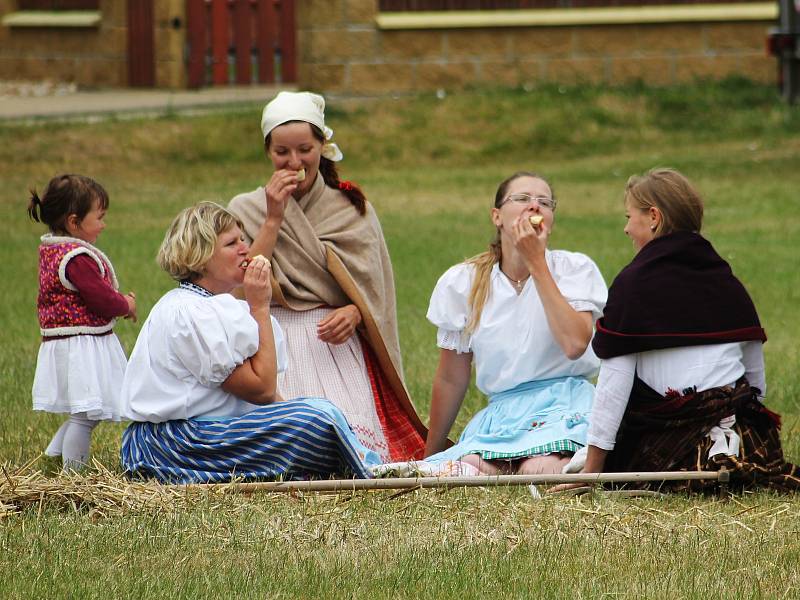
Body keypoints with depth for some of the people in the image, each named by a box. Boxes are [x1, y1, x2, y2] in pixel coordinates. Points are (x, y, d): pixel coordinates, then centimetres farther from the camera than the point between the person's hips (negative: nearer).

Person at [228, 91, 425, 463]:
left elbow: (375, 292, 8)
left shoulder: (352, 211, 10)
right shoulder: (246, 210, 8)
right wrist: (273, 220, -9)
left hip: (338, 346, 1)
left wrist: (353, 314, -14)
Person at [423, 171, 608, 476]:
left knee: (539, 472, -35)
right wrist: (430, 456, 19)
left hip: (567, 407, -2)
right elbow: (451, 380, 14)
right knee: (469, 470, -32)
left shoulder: (575, 268, 1)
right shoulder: (462, 283, 5)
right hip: (502, 413, 2)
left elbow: (574, 344, -18)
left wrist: (537, 263, -13)